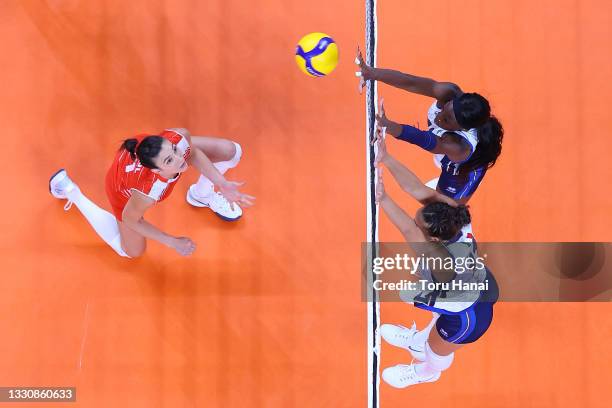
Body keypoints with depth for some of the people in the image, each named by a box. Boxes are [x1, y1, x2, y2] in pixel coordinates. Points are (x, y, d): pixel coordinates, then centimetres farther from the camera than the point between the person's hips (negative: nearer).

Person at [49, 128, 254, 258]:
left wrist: (222, 183, -21)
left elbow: (192, 152, -13)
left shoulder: (179, 138, -41)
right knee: (132, 251, 21)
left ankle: (201, 194, 32)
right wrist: (173, 242, -17)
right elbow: (129, 218, -23)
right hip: (125, 190, -4)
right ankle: (69, 190, 24)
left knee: (232, 151, 0)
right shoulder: (148, 192, -47)